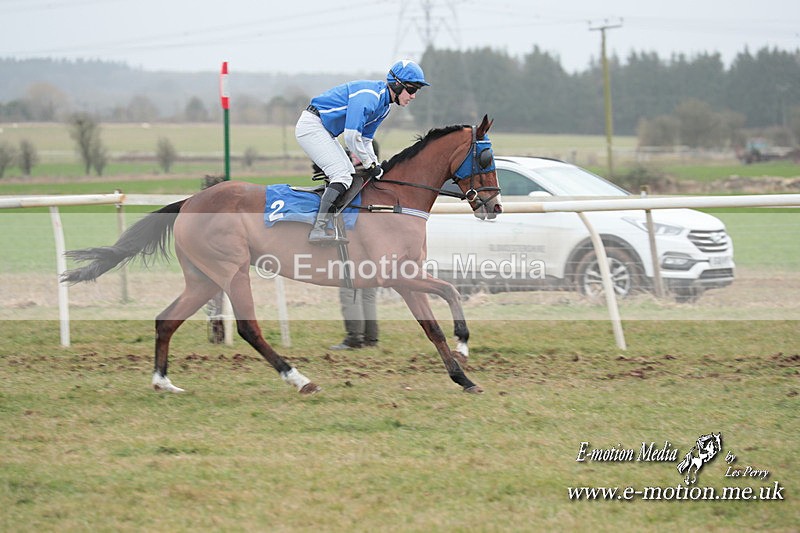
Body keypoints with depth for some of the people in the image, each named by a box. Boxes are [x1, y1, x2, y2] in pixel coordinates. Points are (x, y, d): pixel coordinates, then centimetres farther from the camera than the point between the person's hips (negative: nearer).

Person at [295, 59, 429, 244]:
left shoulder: (384, 106, 8)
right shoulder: (368, 96, -25)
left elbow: (365, 139, 16)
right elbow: (351, 137, -28)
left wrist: (376, 166, 4)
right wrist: (370, 165, -16)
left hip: (325, 131, 11)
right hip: (311, 126, -11)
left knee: (349, 175, 12)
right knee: (342, 176, -18)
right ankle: (318, 230, -25)